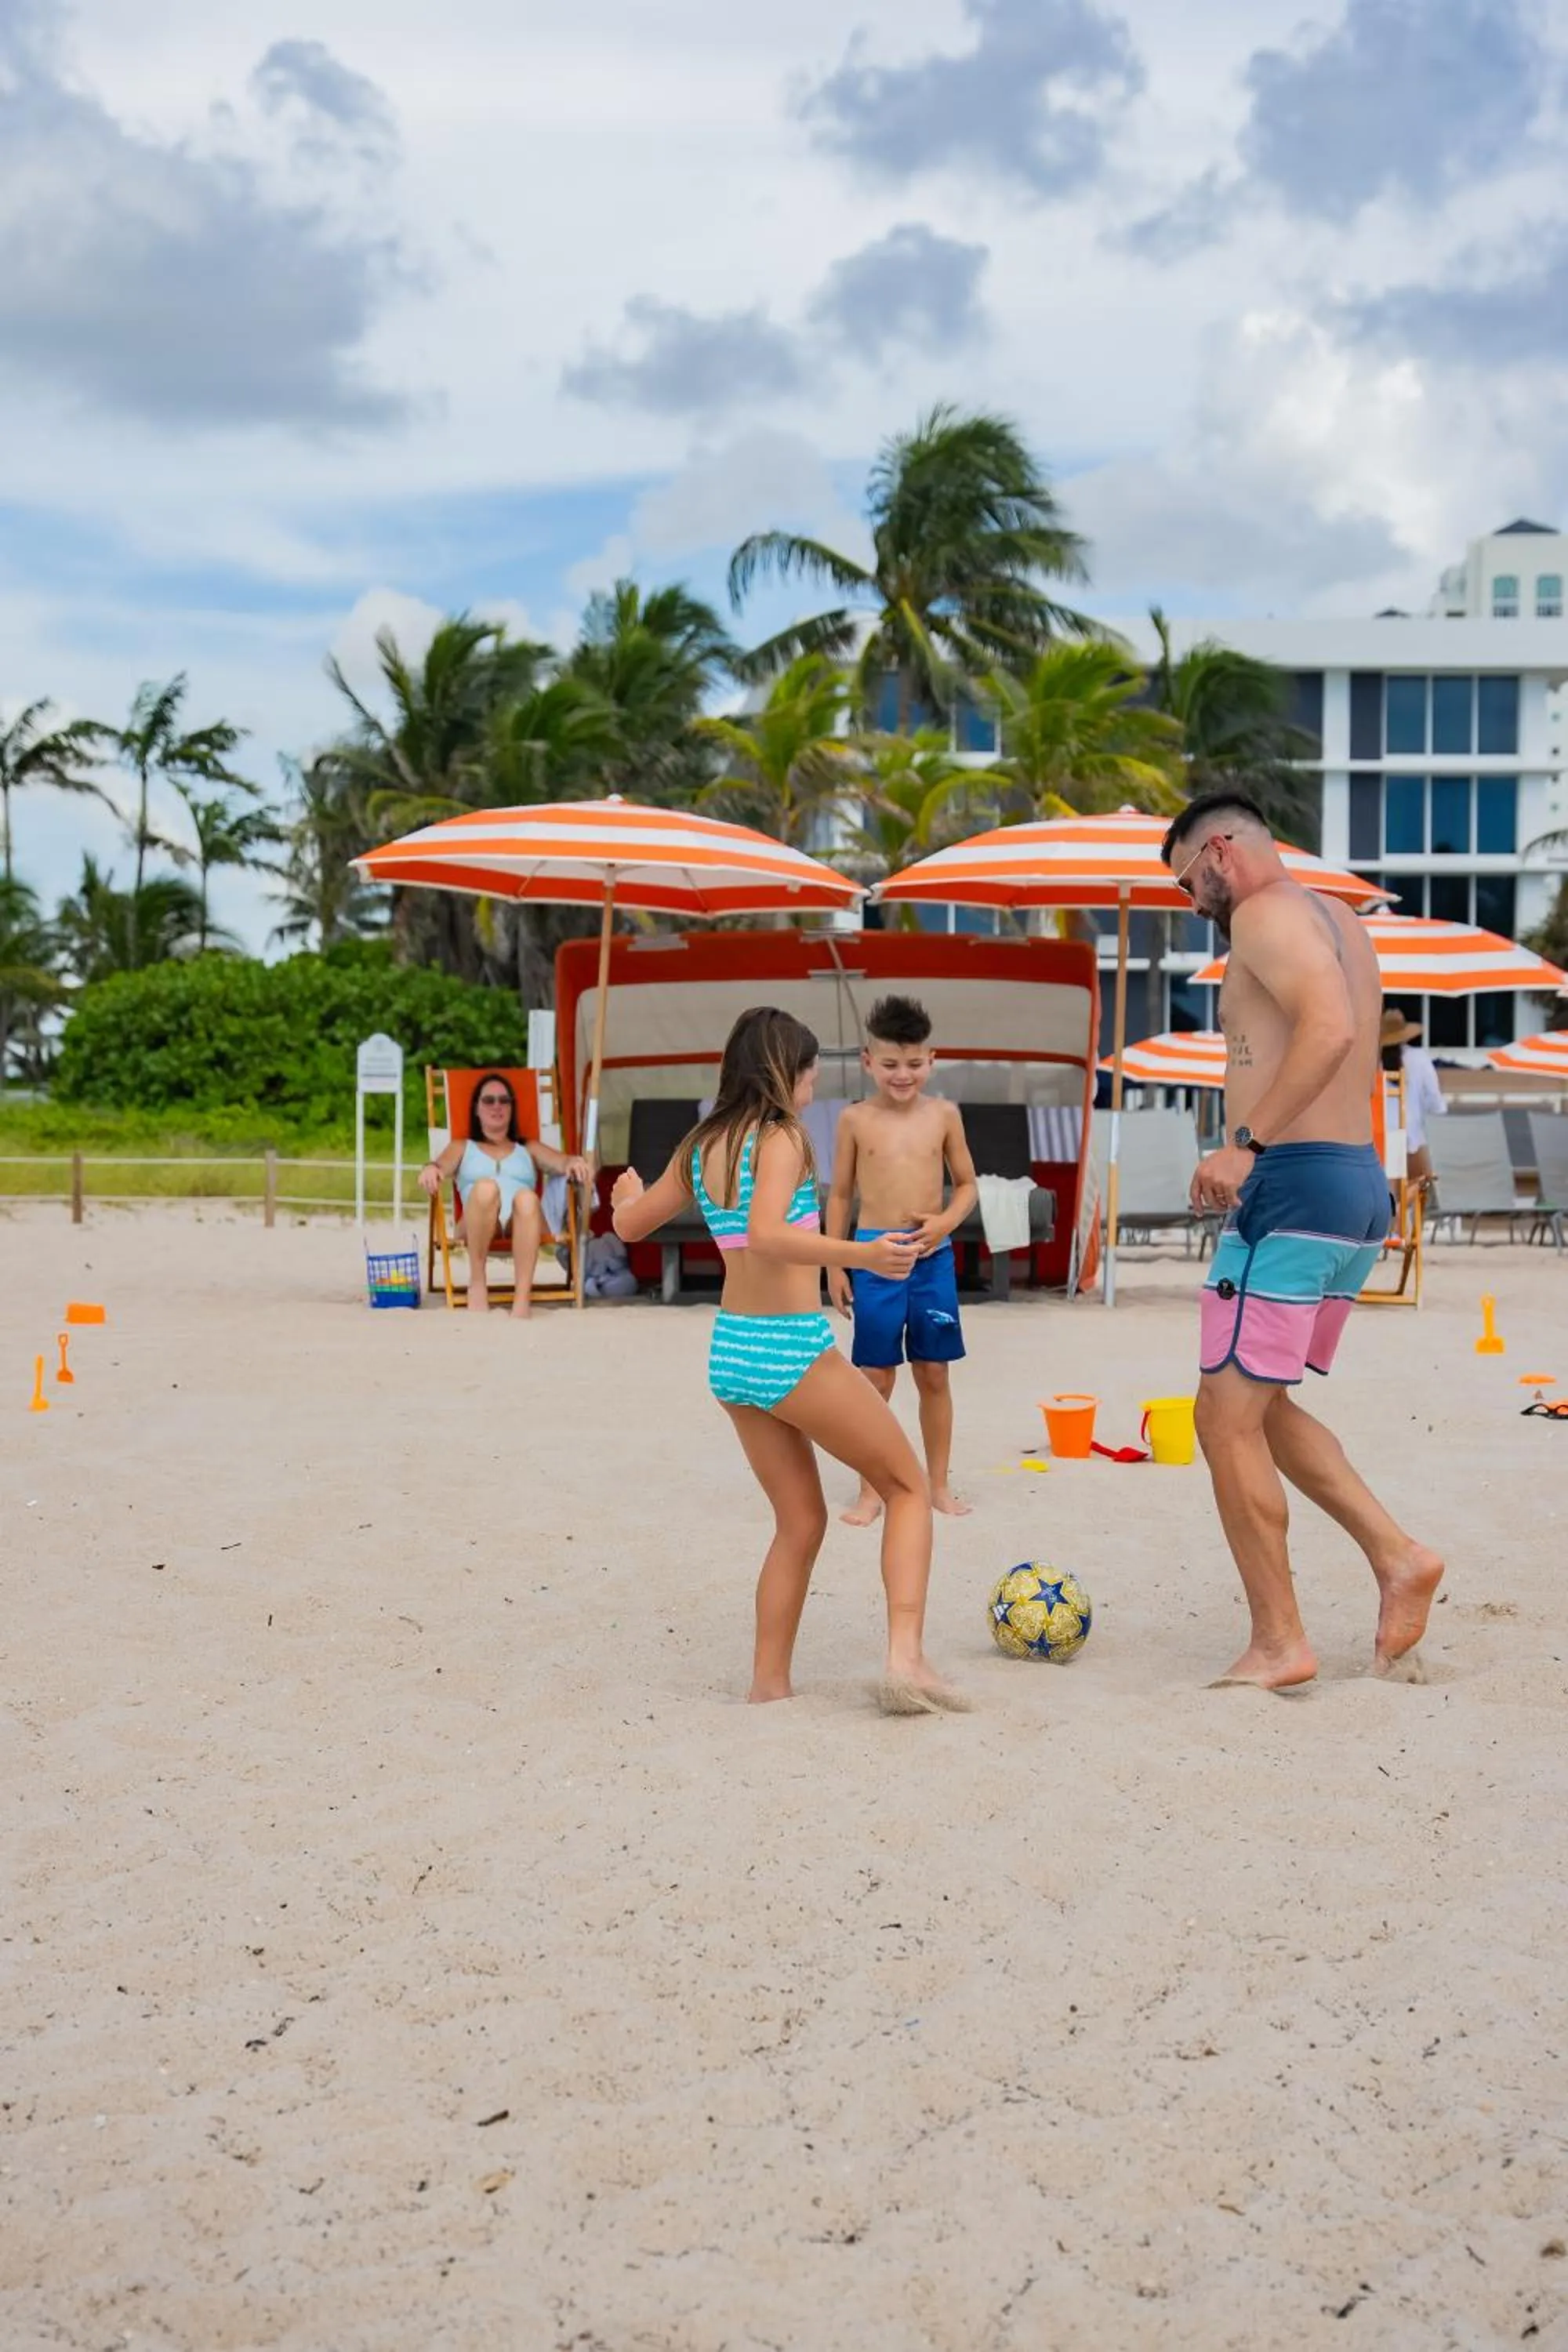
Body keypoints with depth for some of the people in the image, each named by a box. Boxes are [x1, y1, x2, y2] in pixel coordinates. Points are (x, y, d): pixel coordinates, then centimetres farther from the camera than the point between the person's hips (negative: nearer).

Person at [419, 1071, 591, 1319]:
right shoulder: (462, 1147, 31)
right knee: (485, 1187, -37)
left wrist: (574, 1162, -12)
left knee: (526, 1197, -38)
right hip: (477, 1223, -1)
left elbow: (562, 1162, 14)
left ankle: (522, 1301, -50)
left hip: (522, 1224, 1)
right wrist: (430, 1168, -17)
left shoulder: (529, 1149, 34)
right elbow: (443, 1166, 9)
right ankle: (477, 1283, -26)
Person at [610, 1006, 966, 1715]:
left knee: (801, 1524, 18)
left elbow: (631, 1225, 21)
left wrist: (626, 1193, 43)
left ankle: (769, 1684, 15)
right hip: (794, 1351, -7)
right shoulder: (780, 1138, -13)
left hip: (730, 1353, 7)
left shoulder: (700, 1147, 8)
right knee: (907, 1487, 7)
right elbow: (767, 1235, -30)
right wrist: (861, 1255, -38)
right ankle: (906, 1656, -8)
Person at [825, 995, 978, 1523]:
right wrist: (834, 1266, 4)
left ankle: (939, 1484, 18)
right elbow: (840, 1194, 6)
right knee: (876, 1378, 2)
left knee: (934, 1375, 8)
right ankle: (870, 1491, 10)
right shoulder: (856, 1120, 0)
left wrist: (946, 1222, -8)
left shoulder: (944, 1115, 3)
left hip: (932, 1257, 1)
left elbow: (967, 1184, 12)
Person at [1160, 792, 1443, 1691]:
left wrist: (1246, 1142, -27)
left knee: (1228, 1415, -4)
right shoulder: (1338, 922, 21)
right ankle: (1398, 1557, 9)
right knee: (1259, 1405, 19)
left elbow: (1330, 1025, -25)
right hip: (1361, 1187, 10)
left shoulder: (1265, 912, -9)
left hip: (1295, 1184, -10)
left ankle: (1280, 1643, -1)